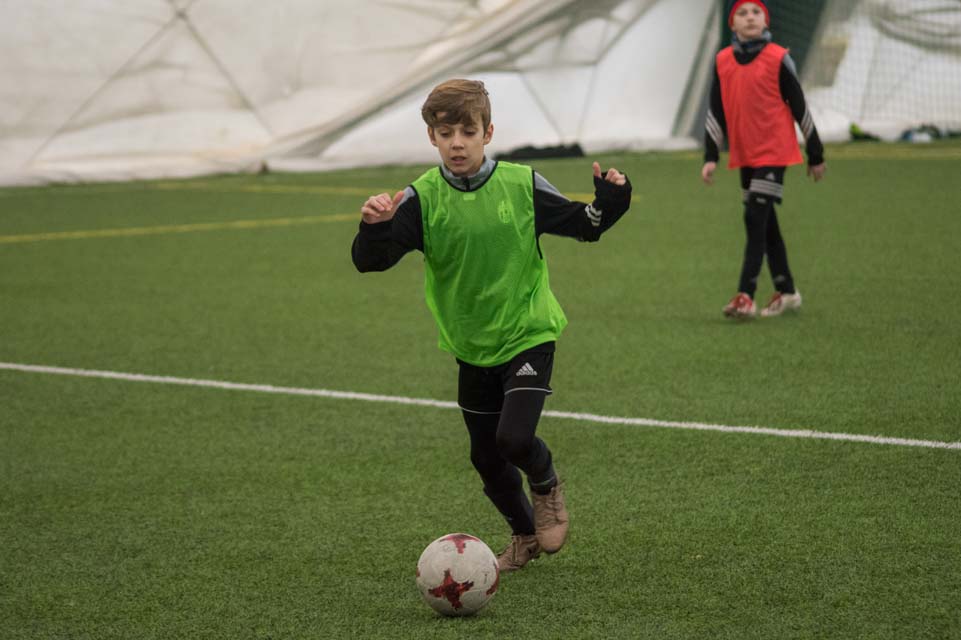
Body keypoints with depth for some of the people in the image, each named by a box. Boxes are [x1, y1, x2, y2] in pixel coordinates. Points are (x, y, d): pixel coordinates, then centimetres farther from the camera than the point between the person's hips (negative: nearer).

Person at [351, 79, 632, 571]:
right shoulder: (421, 199, -10)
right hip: (471, 347, 3)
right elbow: (370, 260, -18)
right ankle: (525, 535, 40)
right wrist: (374, 228, -38)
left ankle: (546, 485, 15)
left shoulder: (522, 185, -9)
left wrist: (609, 201, -14)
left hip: (528, 335, -3)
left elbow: (580, 225, 5)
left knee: (513, 438, -21)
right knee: (487, 457, 13)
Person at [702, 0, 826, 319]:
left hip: (774, 152, -5)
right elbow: (716, 112, 9)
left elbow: (799, 107, -3)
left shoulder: (778, 59, -8)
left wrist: (815, 155, 1)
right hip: (744, 155, 6)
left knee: (756, 221, -13)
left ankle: (745, 297, -15)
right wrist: (711, 157, 3)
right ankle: (787, 292, 23)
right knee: (765, 224, 12)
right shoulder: (722, 61, 5)